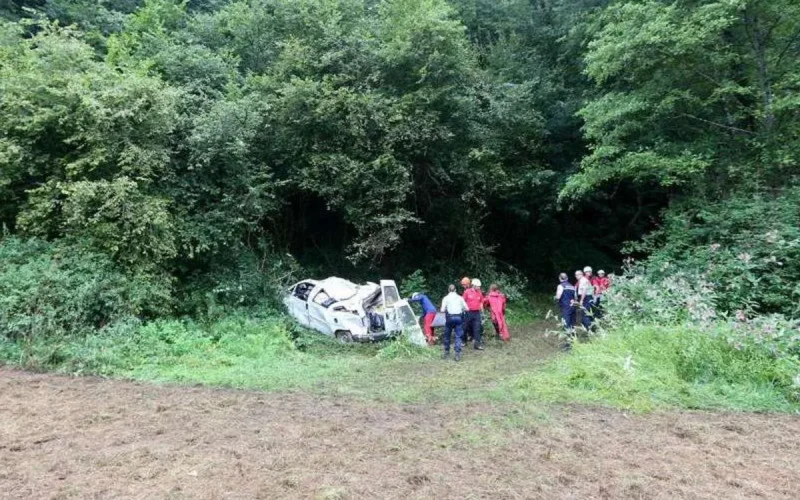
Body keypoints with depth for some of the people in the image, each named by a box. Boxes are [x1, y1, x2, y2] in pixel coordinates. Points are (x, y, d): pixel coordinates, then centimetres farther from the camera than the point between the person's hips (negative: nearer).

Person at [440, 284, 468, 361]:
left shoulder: (446, 298, 3)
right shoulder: (460, 297, 9)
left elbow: (442, 310, -6)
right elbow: (466, 308, 7)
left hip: (450, 317, -1)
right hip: (459, 317, 1)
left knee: (447, 335, 15)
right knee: (458, 336, 3)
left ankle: (446, 353, 25)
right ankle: (458, 354, -2)